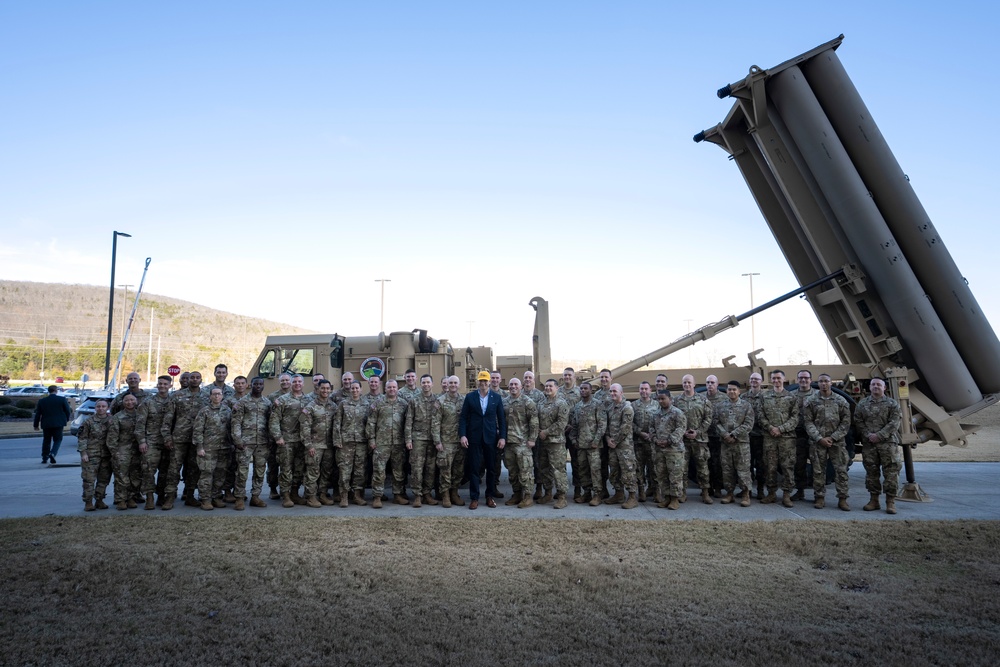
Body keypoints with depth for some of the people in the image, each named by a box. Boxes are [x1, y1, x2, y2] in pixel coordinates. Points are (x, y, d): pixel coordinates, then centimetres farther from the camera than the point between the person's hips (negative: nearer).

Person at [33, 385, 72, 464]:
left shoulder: (42, 401, 2)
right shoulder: (62, 399, -5)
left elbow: (37, 414, 5)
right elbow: (68, 411, -1)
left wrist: (36, 425, 13)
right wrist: (67, 419, 17)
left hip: (46, 424, 2)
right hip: (58, 424, -2)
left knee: (46, 441, 14)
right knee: (58, 440, 7)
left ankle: (45, 458, 16)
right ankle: (52, 453, -16)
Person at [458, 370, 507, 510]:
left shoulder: (497, 397, 3)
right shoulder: (469, 396, 1)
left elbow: (502, 418, 4)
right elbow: (463, 417, 0)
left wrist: (503, 437, -3)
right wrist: (462, 435, -10)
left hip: (491, 437, 1)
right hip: (474, 437, -1)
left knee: (491, 468, 7)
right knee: (473, 468, 2)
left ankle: (490, 496, 19)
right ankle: (474, 498, 9)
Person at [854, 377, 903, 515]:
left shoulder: (892, 404, 4)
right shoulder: (862, 404, 10)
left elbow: (894, 423, -5)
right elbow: (858, 421, 5)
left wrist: (879, 435, -14)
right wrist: (868, 435, -10)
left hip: (888, 442, -2)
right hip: (868, 443, 2)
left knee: (891, 472, -4)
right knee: (871, 472, 7)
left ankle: (890, 502, 2)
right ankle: (874, 500, 16)